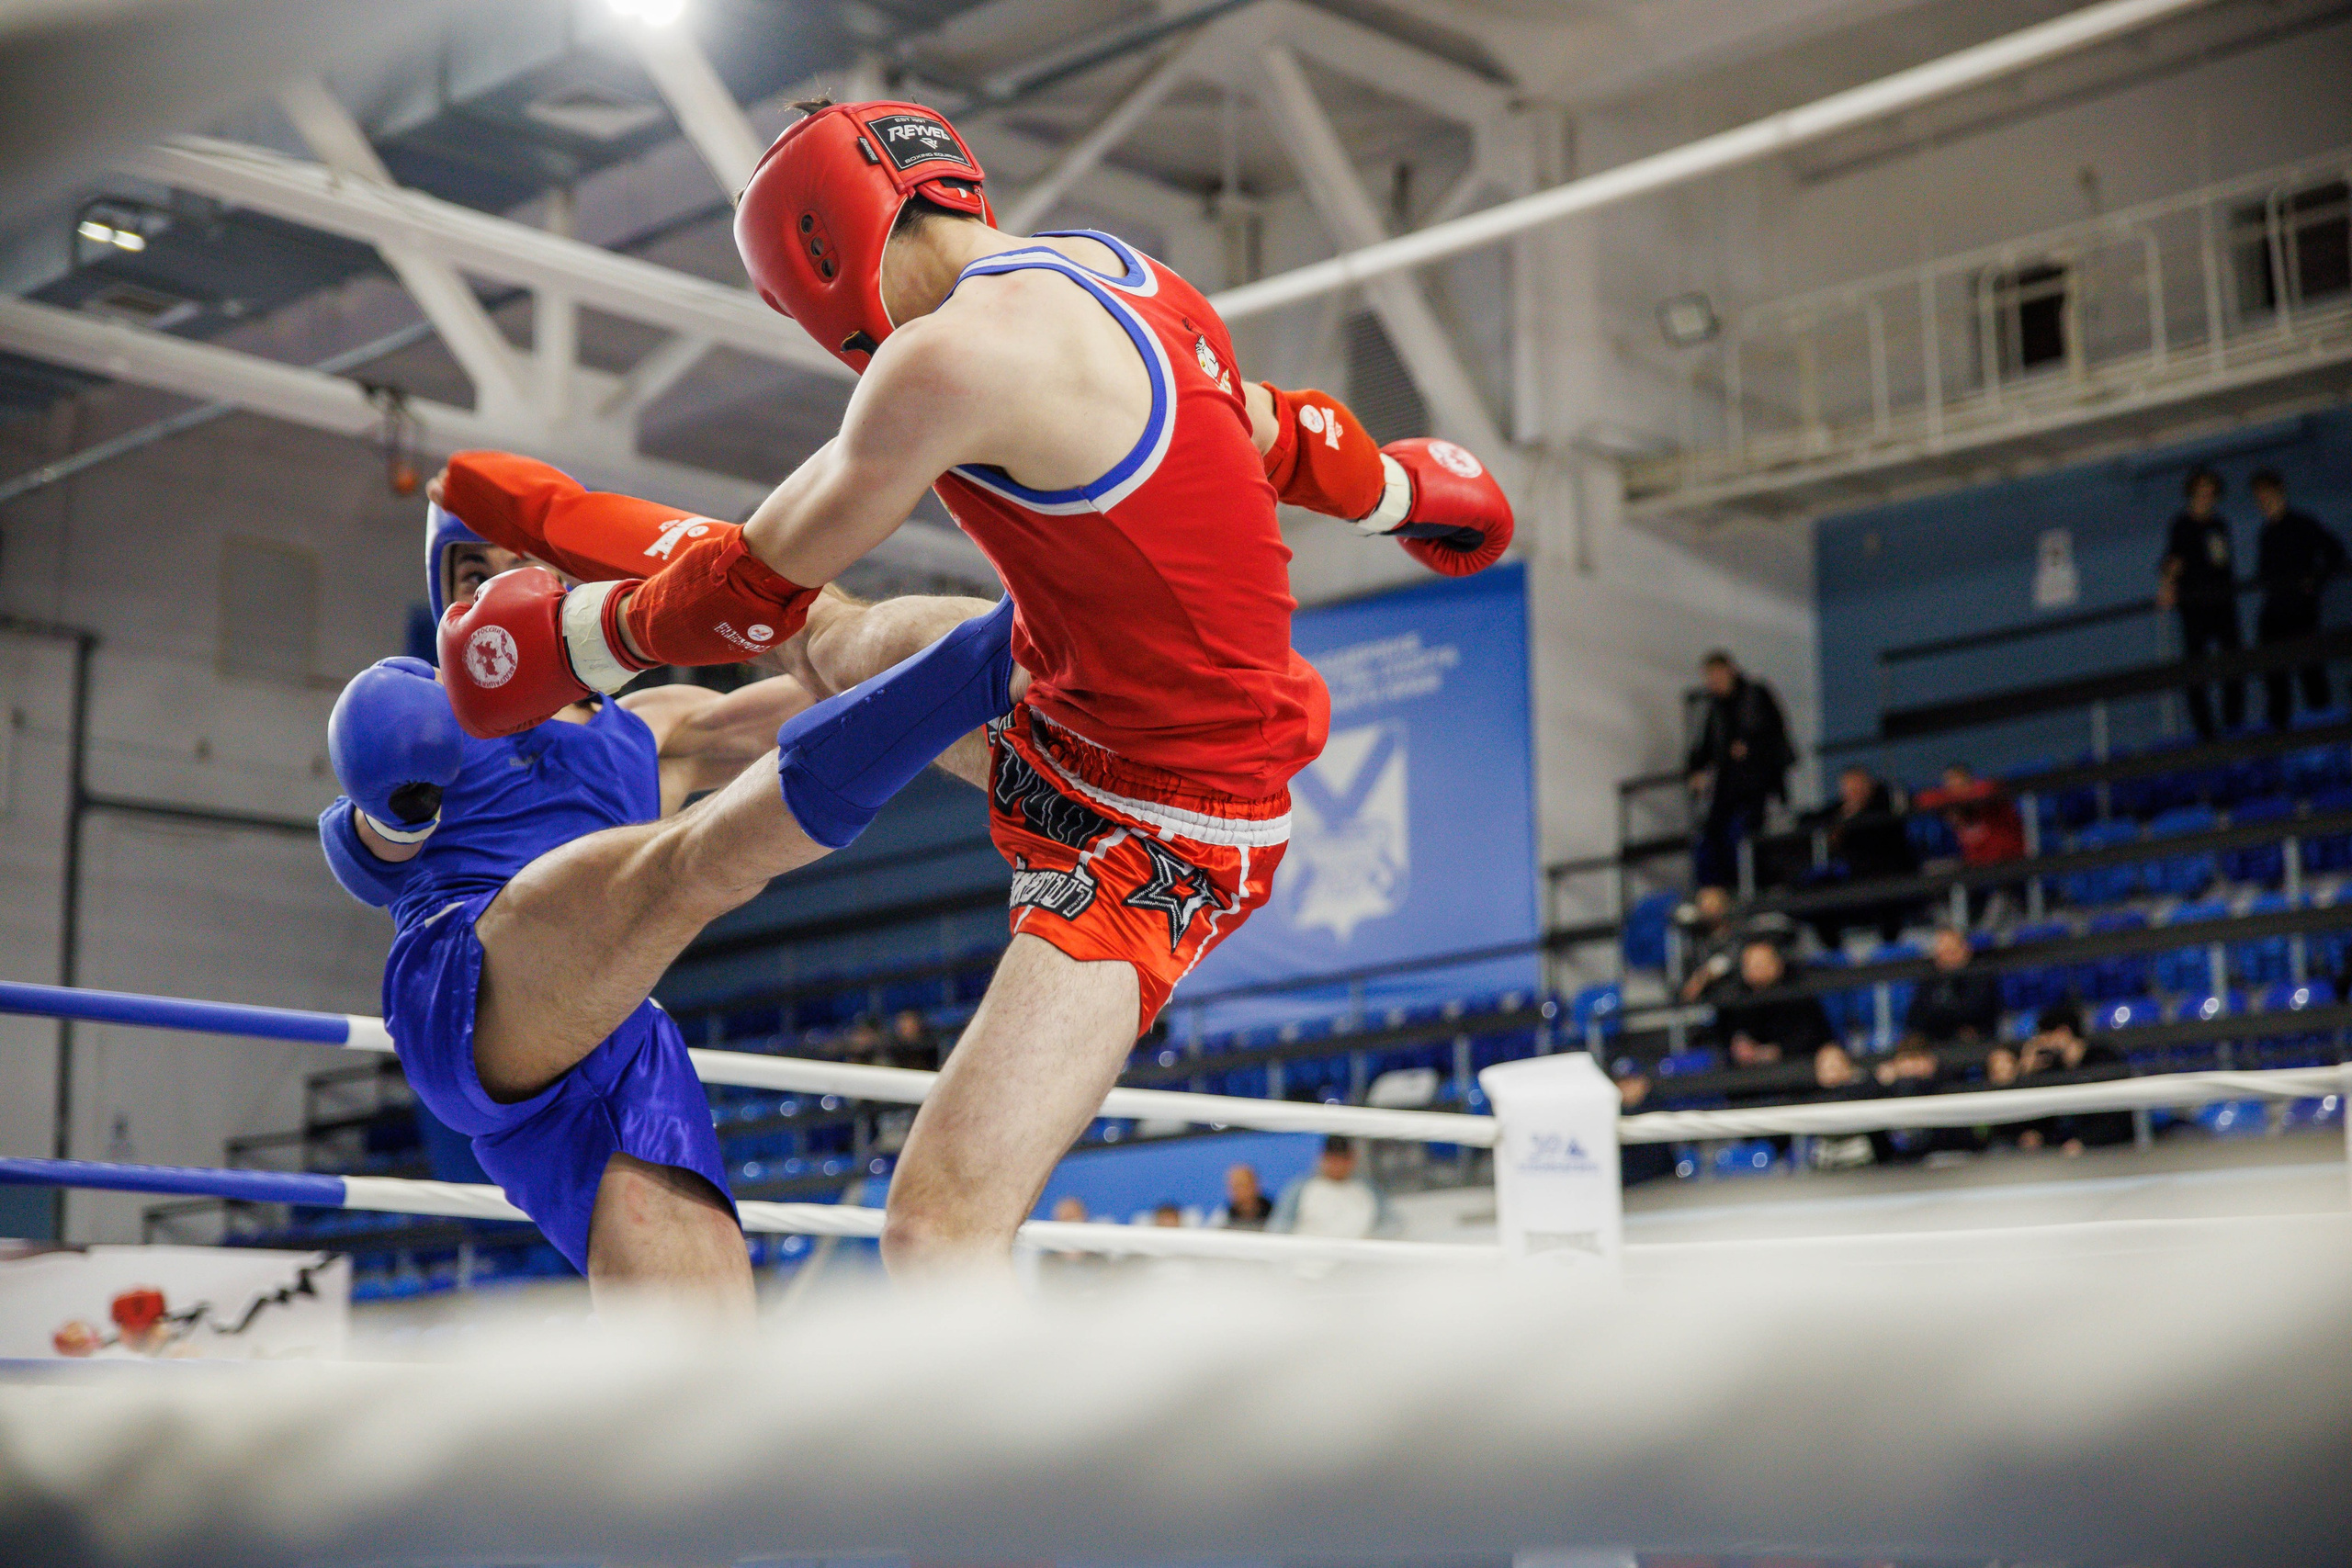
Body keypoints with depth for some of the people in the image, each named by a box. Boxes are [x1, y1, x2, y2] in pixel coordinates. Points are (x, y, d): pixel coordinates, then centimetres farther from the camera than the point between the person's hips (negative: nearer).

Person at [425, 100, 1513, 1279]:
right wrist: (1397, 486, 43)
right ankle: (545, 521, 51)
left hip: (1150, 838, -10)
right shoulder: (1113, 270, 3)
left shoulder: (953, 356, -25)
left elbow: (757, 595, -13)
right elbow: (1267, 435, 21)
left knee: (938, 1232, -18)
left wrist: (566, 646, 6)